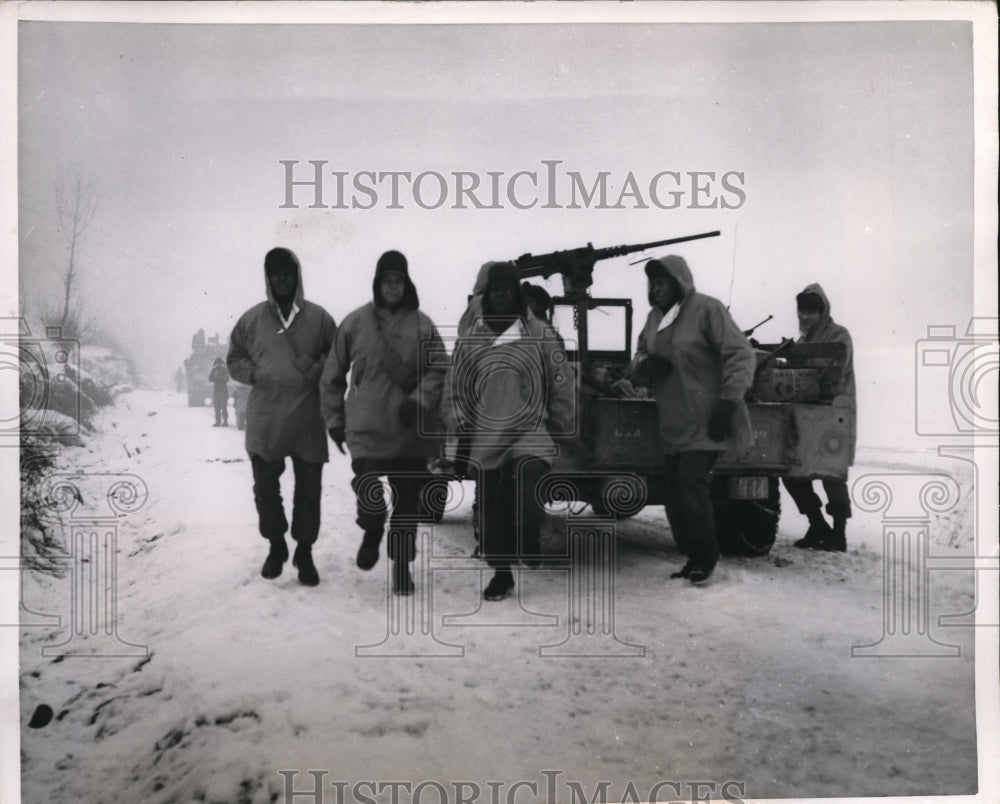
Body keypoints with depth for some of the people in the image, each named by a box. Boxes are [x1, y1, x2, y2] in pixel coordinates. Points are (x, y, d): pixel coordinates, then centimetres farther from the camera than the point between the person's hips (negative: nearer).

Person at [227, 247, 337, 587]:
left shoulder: (318, 317, 3)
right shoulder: (252, 318, 5)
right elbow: (234, 358, 13)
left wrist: (318, 369, -10)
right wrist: (254, 374, -6)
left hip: (308, 419, -1)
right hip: (264, 420, 1)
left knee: (309, 489, 5)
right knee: (265, 488, 10)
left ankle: (305, 551, 20)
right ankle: (275, 546, 30)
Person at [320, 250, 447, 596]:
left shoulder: (421, 325, 1)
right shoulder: (355, 322, 2)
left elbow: (438, 370, 2)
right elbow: (333, 375, 9)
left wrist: (420, 400, -15)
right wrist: (334, 419, 9)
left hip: (410, 430, 1)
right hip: (366, 428, -1)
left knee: (407, 501, 6)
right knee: (368, 489, -14)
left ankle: (401, 564, 24)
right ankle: (372, 530, 20)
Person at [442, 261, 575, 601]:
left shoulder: (540, 335, -1)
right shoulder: (469, 338, 7)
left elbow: (562, 385, 3)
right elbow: (454, 388, 12)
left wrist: (559, 427, 2)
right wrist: (459, 423, 2)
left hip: (531, 433, -3)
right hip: (486, 439, 3)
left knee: (527, 505, -19)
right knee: (491, 512, 8)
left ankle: (527, 542, 14)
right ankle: (501, 573, 25)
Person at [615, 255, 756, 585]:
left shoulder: (706, 309, -9)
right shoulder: (654, 317, 12)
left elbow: (740, 353, -13)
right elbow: (639, 359, 19)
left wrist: (728, 400, -19)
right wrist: (643, 366, -6)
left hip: (706, 424, -7)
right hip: (673, 425, 7)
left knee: (690, 485, -15)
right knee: (673, 493, 6)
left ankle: (705, 557, 3)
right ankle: (695, 557, 20)